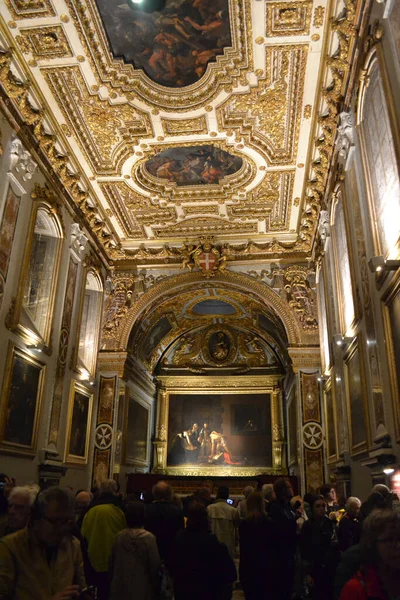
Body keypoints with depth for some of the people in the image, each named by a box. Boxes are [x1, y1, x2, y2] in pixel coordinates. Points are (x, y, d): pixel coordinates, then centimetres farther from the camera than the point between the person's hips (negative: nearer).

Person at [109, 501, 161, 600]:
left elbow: (112, 562, 4)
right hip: (142, 588, -3)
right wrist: (155, 586, 3)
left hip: (121, 588, 4)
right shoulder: (148, 538, -16)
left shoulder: (119, 536, -5)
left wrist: (113, 580, 18)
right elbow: (155, 564, -10)